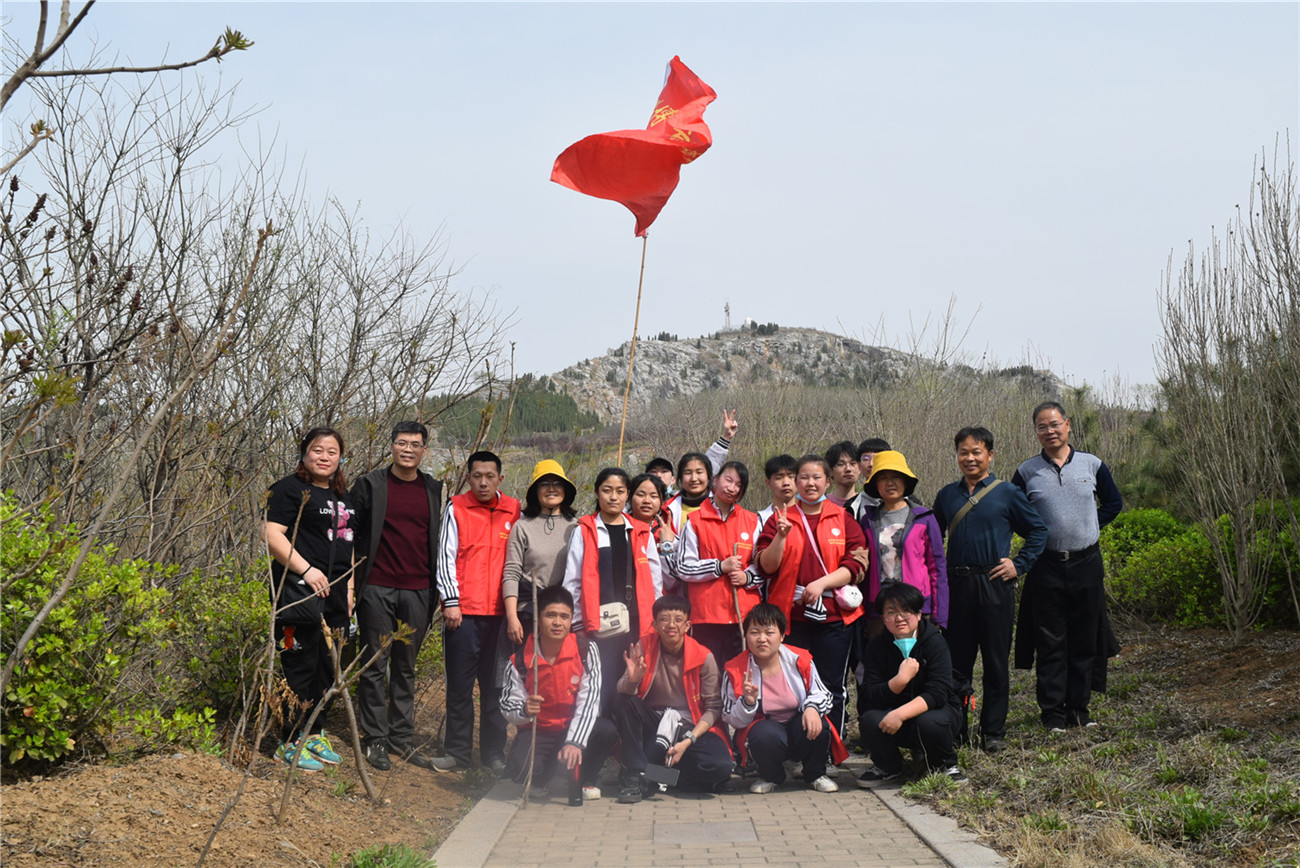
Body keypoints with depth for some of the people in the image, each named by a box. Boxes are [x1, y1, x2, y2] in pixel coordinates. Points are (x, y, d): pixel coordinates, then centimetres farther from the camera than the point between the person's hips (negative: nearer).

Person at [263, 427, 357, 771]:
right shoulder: (290, 488, -5)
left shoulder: (343, 496, 19)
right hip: (300, 590, -8)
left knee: (325, 666, 12)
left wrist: (349, 588, 18)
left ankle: (314, 735, 24)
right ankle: (289, 743, 3)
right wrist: (306, 569, -21)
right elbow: (272, 534, -15)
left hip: (334, 592, 8)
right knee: (302, 666, -6)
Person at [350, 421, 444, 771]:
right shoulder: (370, 485, 1)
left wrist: (436, 586, 10)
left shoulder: (432, 489, 10)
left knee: (406, 667, 9)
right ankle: (375, 739, 9)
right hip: (377, 589, -3)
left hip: (418, 591, 3)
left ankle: (402, 738, 16)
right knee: (375, 665, 1)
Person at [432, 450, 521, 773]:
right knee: (459, 684, 4)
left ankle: (494, 753, 14)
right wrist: (451, 601, -6)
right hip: (463, 612, -1)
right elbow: (446, 557, 1)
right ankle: (457, 751, 14)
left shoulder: (514, 510, 8)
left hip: (500, 613, 1)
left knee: (495, 685, 5)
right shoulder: (456, 508, 3)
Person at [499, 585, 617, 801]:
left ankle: (585, 780, 0)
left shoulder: (586, 650, -13)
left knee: (607, 729, -32)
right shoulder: (519, 661, -12)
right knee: (519, 769, -32)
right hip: (537, 732, 0)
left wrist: (575, 742, -32)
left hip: (574, 728, 1)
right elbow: (508, 708, -6)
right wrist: (524, 710, -31)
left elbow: (589, 700, -20)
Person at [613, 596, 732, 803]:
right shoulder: (644, 646, -7)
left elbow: (713, 708, -9)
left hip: (692, 726, -1)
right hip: (653, 723, 1)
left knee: (719, 768, -29)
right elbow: (624, 692, -13)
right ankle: (636, 777, -20)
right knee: (625, 704, -28)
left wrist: (688, 741, -21)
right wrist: (632, 679, -37)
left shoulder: (703, 657, -10)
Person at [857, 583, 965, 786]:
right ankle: (887, 766, 5)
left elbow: (938, 693, -22)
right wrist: (901, 679, -30)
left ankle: (945, 765, -1)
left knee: (929, 723, -36)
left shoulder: (934, 642, -12)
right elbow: (871, 696, -14)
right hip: (894, 716, 2)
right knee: (870, 721, -28)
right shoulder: (877, 647, -4)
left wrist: (901, 713, -34)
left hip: (937, 710, -2)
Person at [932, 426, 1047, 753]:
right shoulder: (946, 495, 10)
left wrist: (1018, 564, -2)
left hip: (995, 585, -2)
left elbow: (1038, 530, 7)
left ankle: (994, 731, 14)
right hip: (957, 585, 2)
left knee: (996, 662, 4)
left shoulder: (1007, 493, 1)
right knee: (956, 662, 5)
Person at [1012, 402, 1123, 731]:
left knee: (1084, 642, 6)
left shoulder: (1093, 465, 5)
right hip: (1046, 567, -1)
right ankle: (1053, 712, 6)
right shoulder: (1027, 472, 2)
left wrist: (1089, 528, 5)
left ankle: (1079, 708, 16)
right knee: (1050, 644, 0)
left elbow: (1113, 503, 16)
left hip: (1087, 564, 1)